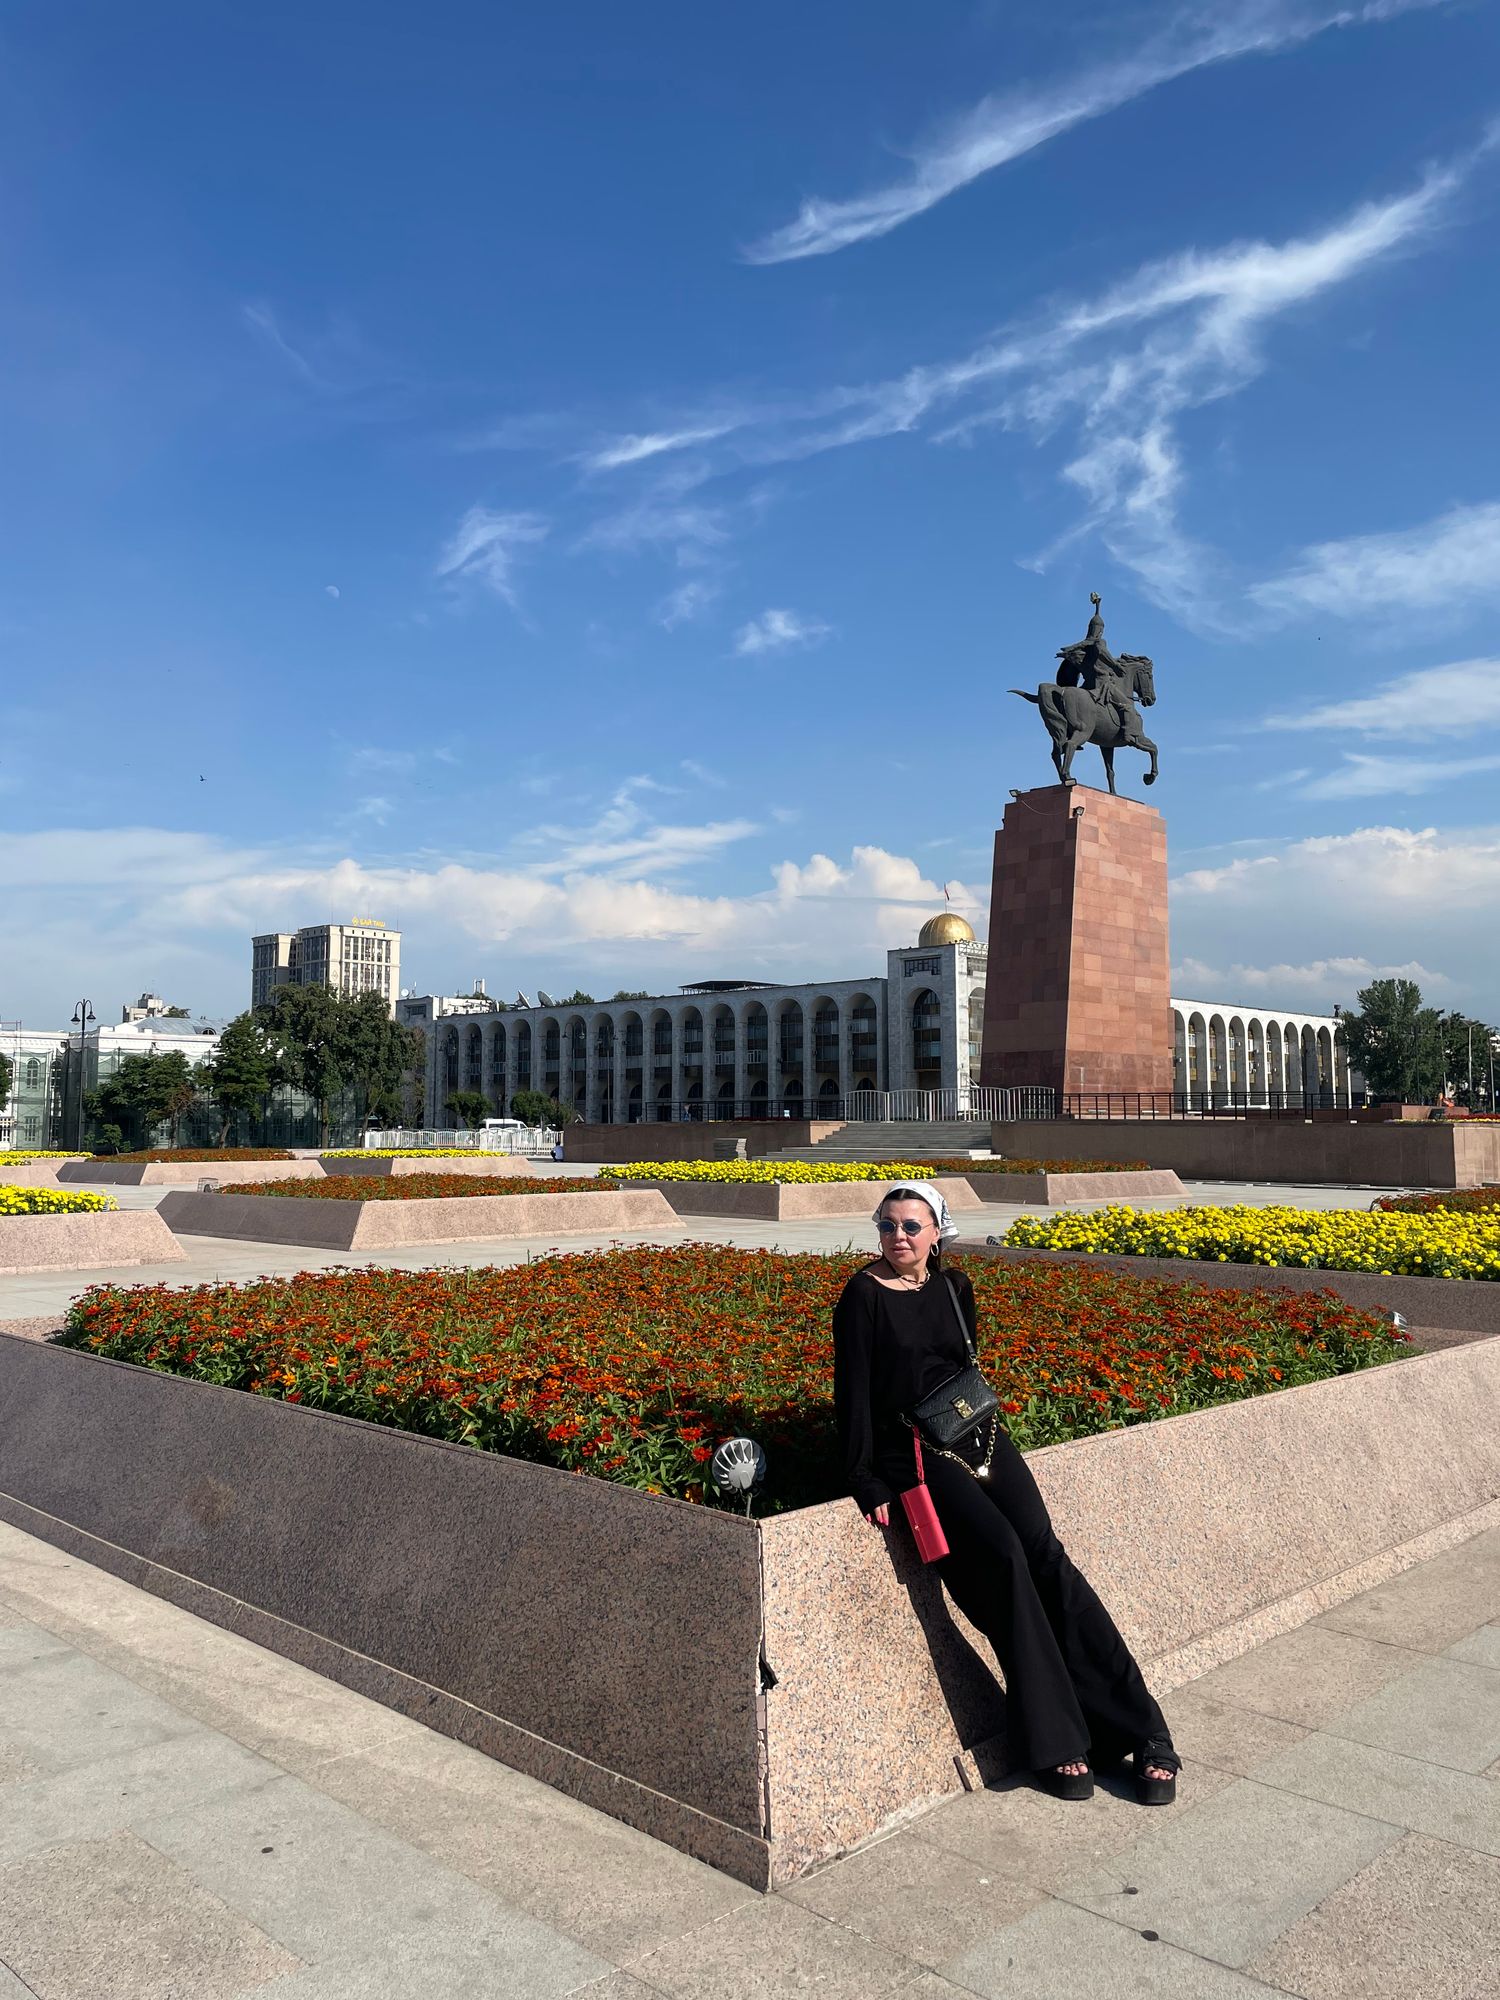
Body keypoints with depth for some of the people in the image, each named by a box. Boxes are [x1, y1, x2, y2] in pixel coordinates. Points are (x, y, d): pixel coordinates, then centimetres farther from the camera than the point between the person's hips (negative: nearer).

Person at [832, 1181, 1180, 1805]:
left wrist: (985, 1430, 15)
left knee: (1046, 1557, -10)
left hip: (979, 1436, 5)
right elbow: (853, 1393, -7)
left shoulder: (954, 1288, 11)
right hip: (913, 1454, -5)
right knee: (1002, 1554, -22)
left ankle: (1143, 1733, -6)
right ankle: (1055, 1742, -11)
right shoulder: (864, 1296, -5)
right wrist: (867, 1483, -10)